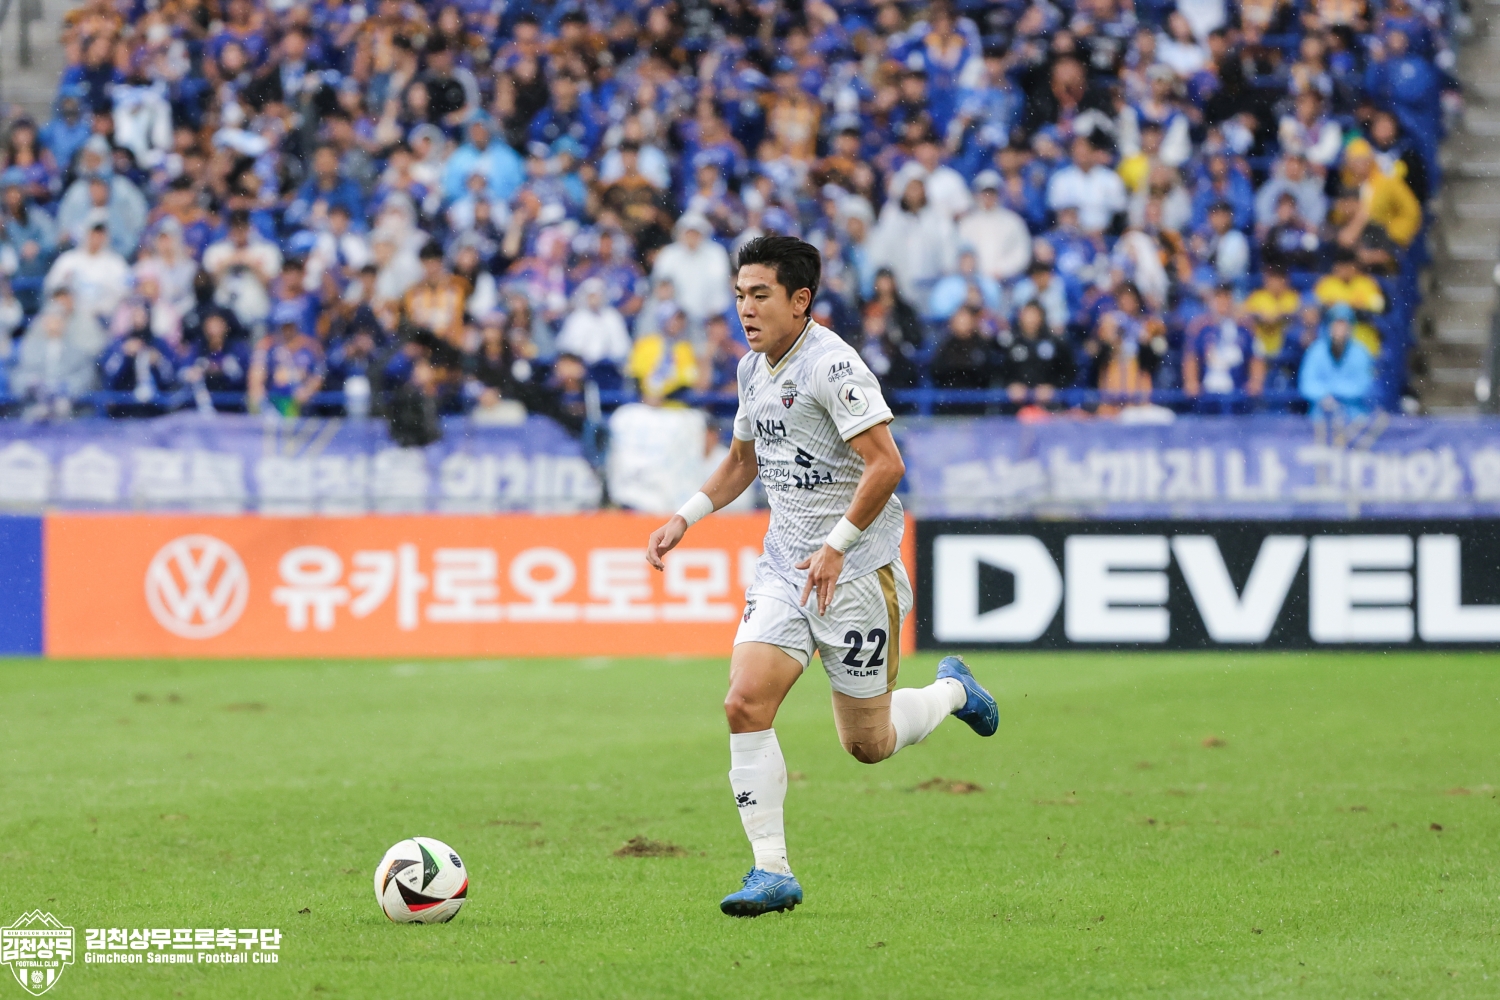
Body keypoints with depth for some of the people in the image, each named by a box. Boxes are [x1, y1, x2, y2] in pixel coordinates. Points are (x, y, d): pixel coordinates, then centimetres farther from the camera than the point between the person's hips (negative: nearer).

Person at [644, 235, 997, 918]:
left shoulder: (832, 364, -16)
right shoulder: (753, 368, 9)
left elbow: (886, 465, -21)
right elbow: (742, 460, 25)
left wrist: (837, 546, -22)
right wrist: (686, 517, 13)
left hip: (855, 572, -7)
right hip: (784, 567, 7)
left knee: (868, 744, 3)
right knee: (746, 703, -13)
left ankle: (952, 690, 36)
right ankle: (772, 872, -7)